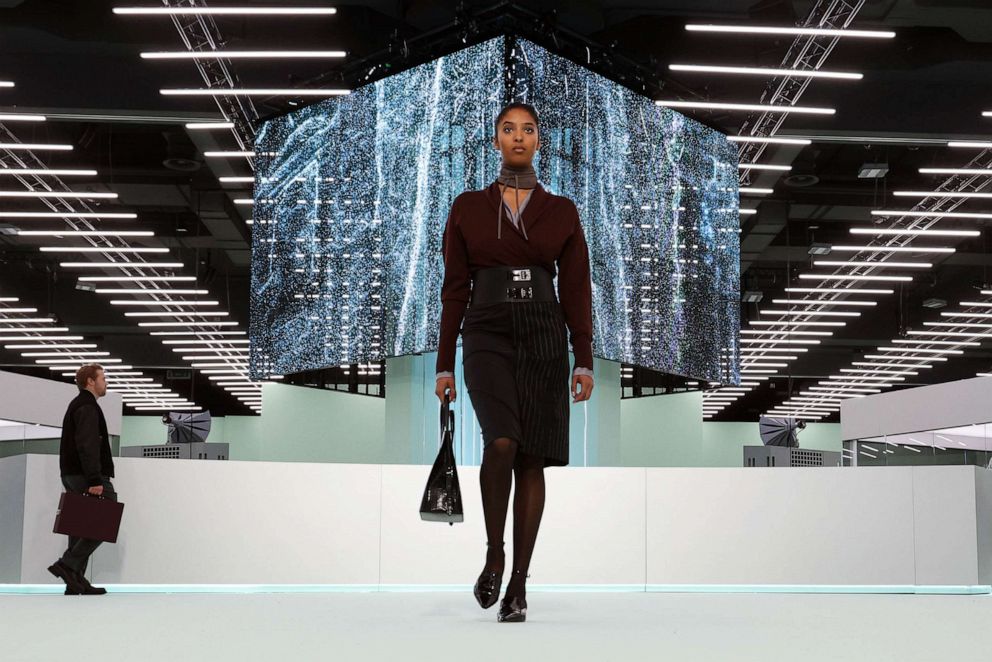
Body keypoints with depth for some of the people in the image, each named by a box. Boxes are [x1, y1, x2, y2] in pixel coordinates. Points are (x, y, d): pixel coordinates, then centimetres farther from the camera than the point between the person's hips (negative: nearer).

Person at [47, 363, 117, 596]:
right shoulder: (88, 407, -11)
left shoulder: (77, 405, 22)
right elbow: (87, 446, -21)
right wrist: (94, 480, -26)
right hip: (85, 475, -10)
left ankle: (76, 581, 6)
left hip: (72, 475, 10)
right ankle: (68, 565, -13)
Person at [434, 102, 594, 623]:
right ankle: (494, 555, 0)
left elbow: (577, 290, 4)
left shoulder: (561, 211, 7)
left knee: (532, 461, 0)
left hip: (544, 340, 1)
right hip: (487, 337, -1)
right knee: (502, 443, -23)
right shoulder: (467, 208, 7)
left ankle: (519, 583, 9)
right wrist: (444, 364, 2)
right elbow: (454, 288, 6)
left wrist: (584, 361, -5)